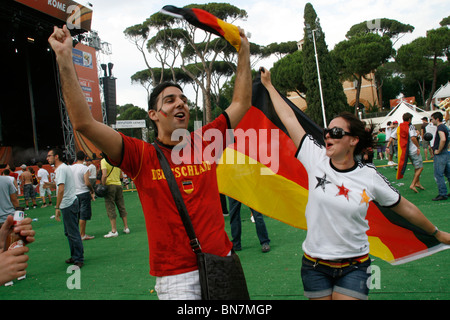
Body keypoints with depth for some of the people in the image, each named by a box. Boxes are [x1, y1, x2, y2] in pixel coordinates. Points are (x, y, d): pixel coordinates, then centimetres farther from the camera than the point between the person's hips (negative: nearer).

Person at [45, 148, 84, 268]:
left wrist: (57, 207, -22)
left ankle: (79, 259, 0)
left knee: (73, 233, -5)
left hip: (68, 204, -11)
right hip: (71, 203, 11)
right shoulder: (65, 167, 15)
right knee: (69, 232, 18)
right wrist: (50, 184, 11)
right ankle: (75, 256, 26)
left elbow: (61, 189, -23)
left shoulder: (61, 169, -16)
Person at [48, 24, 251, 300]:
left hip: (221, 262, 4)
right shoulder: (142, 156, -8)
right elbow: (84, 123, -17)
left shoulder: (205, 143, 1)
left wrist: (244, 51, 8)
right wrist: (65, 60, -22)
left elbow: (241, 103, 9)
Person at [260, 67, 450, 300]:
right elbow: (289, 119, -2)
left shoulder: (369, 176, -7)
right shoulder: (316, 160, -7)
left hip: (353, 267, -1)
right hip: (314, 265, 1)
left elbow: (404, 207, 7)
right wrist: (269, 86, 5)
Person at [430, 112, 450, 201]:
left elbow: (443, 139, -31)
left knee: (438, 175, -6)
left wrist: (438, 150, -22)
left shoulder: (440, 127, -15)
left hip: (440, 154, -10)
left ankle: (443, 194, -4)